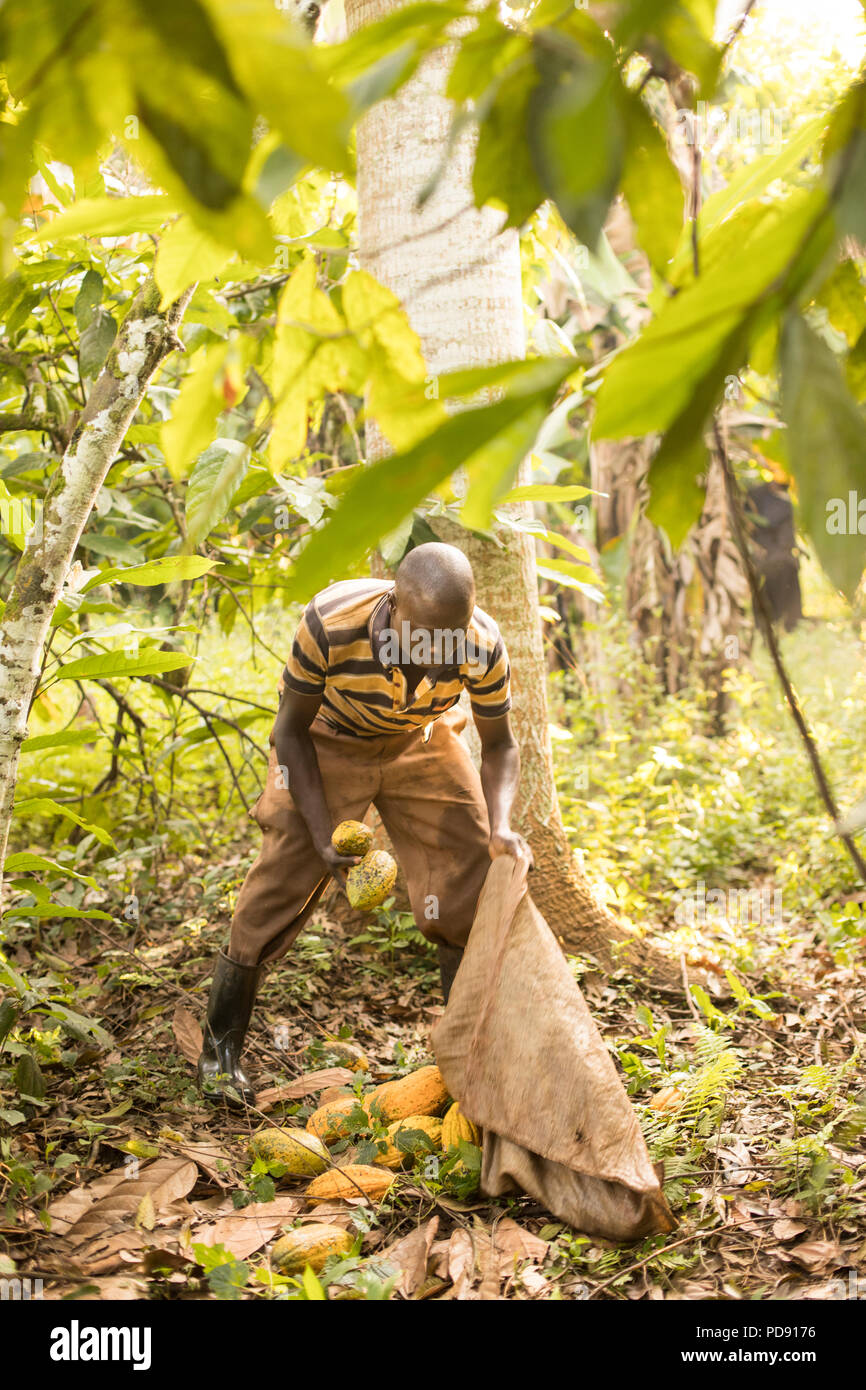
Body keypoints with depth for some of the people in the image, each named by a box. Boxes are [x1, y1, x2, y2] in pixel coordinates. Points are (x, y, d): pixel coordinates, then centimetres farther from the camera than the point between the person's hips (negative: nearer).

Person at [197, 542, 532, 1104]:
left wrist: (500, 825, -31)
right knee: (281, 884, -6)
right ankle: (220, 1051, 12)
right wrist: (323, 834, -25)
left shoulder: (484, 647, -31)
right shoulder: (331, 624, -37)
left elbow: (500, 746, -12)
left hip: (421, 745, 2)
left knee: (473, 890, -4)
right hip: (328, 743, -2)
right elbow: (290, 732, -19)